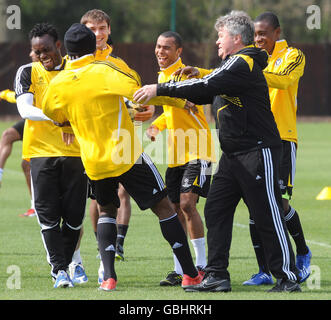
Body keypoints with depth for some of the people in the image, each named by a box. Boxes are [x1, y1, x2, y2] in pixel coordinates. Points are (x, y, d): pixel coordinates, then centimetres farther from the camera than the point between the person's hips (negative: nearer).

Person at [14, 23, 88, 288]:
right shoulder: (28, 73, 4)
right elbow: (25, 109, -10)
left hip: (75, 152, 1)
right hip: (42, 151, -1)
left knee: (74, 215, 0)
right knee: (48, 215, -7)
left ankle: (64, 265, 15)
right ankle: (59, 269, -4)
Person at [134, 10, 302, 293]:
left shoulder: (243, 65, -15)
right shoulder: (235, 64, 17)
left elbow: (205, 87, -23)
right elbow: (208, 94, 18)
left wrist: (159, 89, -20)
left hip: (258, 151, -10)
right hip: (234, 153, 10)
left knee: (268, 216, -5)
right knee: (216, 210, 4)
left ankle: (288, 277, 2)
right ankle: (217, 275, 5)